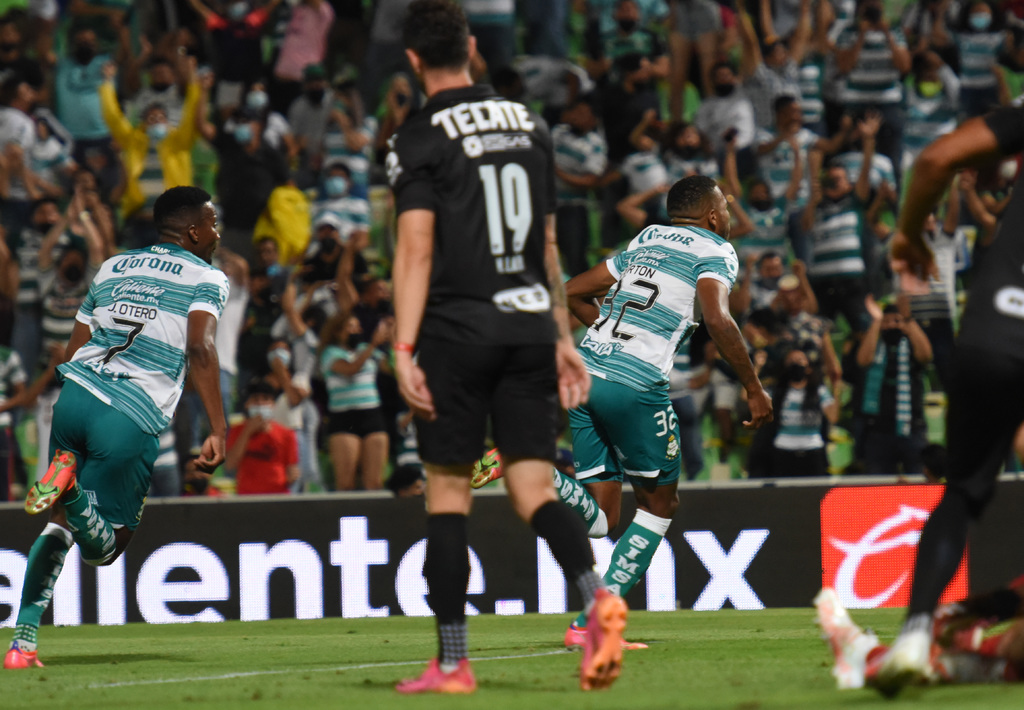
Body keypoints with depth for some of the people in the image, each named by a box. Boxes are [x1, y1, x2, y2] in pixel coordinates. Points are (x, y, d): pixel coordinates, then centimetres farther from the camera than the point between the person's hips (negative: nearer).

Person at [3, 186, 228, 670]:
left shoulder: (112, 268, 23)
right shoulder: (206, 278, 6)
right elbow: (199, 349, -11)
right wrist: (218, 431, -16)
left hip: (75, 395, 5)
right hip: (133, 421, -5)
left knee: (61, 526, 19)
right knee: (105, 547, 3)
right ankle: (71, 489, -29)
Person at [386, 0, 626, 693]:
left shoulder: (420, 140, -6)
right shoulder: (529, 124, 12)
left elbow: (416, 250, -14)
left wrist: (404, 350, -17)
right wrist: (562, 338, 20)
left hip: (459, 327, -4)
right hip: (530, 324, 4)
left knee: (448, 490, 4)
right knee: (534, 486, 3)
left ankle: (453, 662, 4)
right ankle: (596, 592, -25)